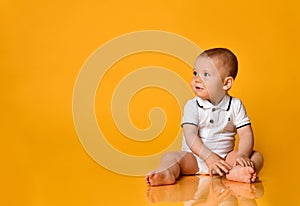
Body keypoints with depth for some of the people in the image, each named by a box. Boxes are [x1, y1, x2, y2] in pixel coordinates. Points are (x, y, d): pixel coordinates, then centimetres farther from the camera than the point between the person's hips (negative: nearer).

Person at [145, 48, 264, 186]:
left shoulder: (235, 106, 0)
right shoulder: (192, 106, -4)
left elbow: (245, 134, -3)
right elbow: (191, 136, -15)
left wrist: (242, 155, -24)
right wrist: (209, 157, -29)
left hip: (225, 158, 1)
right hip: (194, 158, -1)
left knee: (257, 156, -19)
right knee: (170, 157, -22)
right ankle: (167, 174, -54)